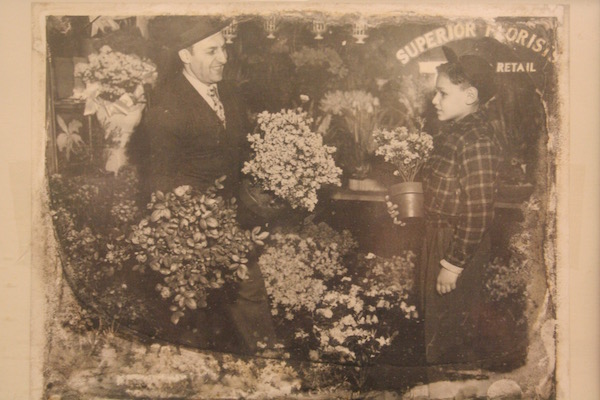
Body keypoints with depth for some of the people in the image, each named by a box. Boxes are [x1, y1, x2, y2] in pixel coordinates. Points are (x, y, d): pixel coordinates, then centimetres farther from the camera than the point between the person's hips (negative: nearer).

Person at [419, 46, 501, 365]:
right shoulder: (453, 130, 7)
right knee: (435, 315, 22)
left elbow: (477, 214, -24)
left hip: (460, 246, -9)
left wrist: (453, 264, -20)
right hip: (439, 237, 9)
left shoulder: (476, 142, -23)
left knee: (452, 334, 5)